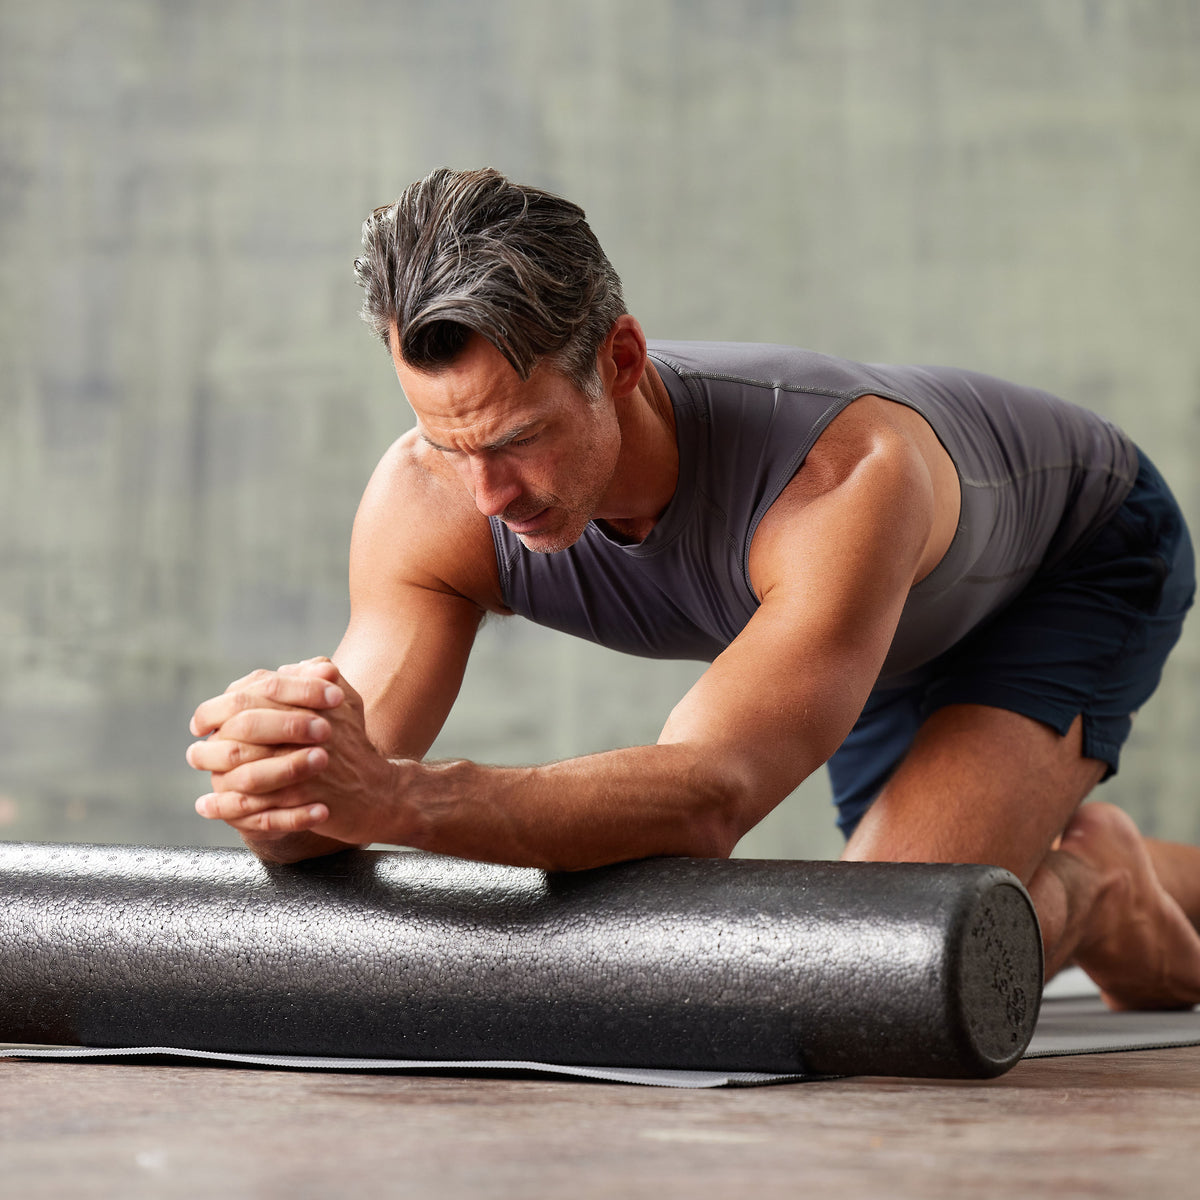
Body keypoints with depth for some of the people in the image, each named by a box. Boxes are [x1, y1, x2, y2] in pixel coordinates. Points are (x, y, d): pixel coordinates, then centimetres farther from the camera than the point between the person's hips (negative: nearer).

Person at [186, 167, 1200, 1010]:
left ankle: (1097, 886, 3)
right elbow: (352, 785, -33)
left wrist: (396, 796, -71)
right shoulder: (425, 501, -32)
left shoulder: (851, 477, -48)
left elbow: (709, 799, -58)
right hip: (884, 633, 6)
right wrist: (282, 785, -59)